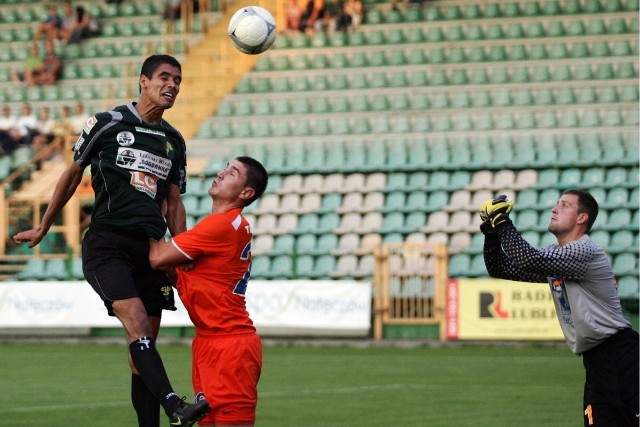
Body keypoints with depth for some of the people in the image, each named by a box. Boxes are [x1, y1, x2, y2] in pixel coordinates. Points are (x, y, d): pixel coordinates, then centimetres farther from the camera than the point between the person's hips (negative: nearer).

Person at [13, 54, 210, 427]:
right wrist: (43, 228, 19)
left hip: (151, 248, 6)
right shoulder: (107, 124, 2)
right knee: (137, 324, -24)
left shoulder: (174, 141, 16)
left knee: (145, 341, 2)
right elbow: (73, 175, 12)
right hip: (107, 242, -5)